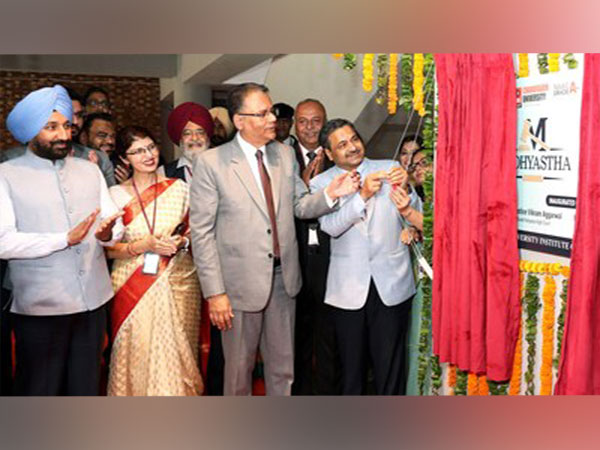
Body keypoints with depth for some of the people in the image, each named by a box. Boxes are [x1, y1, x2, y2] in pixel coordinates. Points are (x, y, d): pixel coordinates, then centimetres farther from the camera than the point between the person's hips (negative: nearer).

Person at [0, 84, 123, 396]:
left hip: (93, 301, 4)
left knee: (86, 387, 14)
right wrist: (66, 239, -19)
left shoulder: (89, 170, 12)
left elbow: (115, 223, 8)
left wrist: (107, 233, -15)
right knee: (39, 390, 7)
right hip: (40, 308, -4)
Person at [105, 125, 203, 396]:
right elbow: (108, 249, 1)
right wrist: (144, 245, -14)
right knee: (138, 356, 0)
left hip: (178, 282, 1)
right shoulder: (115, 194, 2)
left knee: (175, 356, 2)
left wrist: (183, 241, -8)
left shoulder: (179, 188, 5)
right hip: (133, 288, -1)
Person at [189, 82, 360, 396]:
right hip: (241, 282, -4)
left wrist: (329, 194, -11)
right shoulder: (210, 163, -11)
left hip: (283, 276, 5)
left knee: (283, 367, 19)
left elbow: (299, 206, 10)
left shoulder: (284, 154, 5)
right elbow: (202, 232, -11)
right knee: (239, 368, 14)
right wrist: (214, 292, -14)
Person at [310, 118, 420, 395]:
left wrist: (404, 190, -20)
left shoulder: (389, 169, 5)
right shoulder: (321, 183, 4)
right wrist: (363, 195, -23)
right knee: (351, 363, 11)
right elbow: (331, 226, -12)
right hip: (348, 287, 0)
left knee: (390, 361, 6)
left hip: (391, 282, 0)